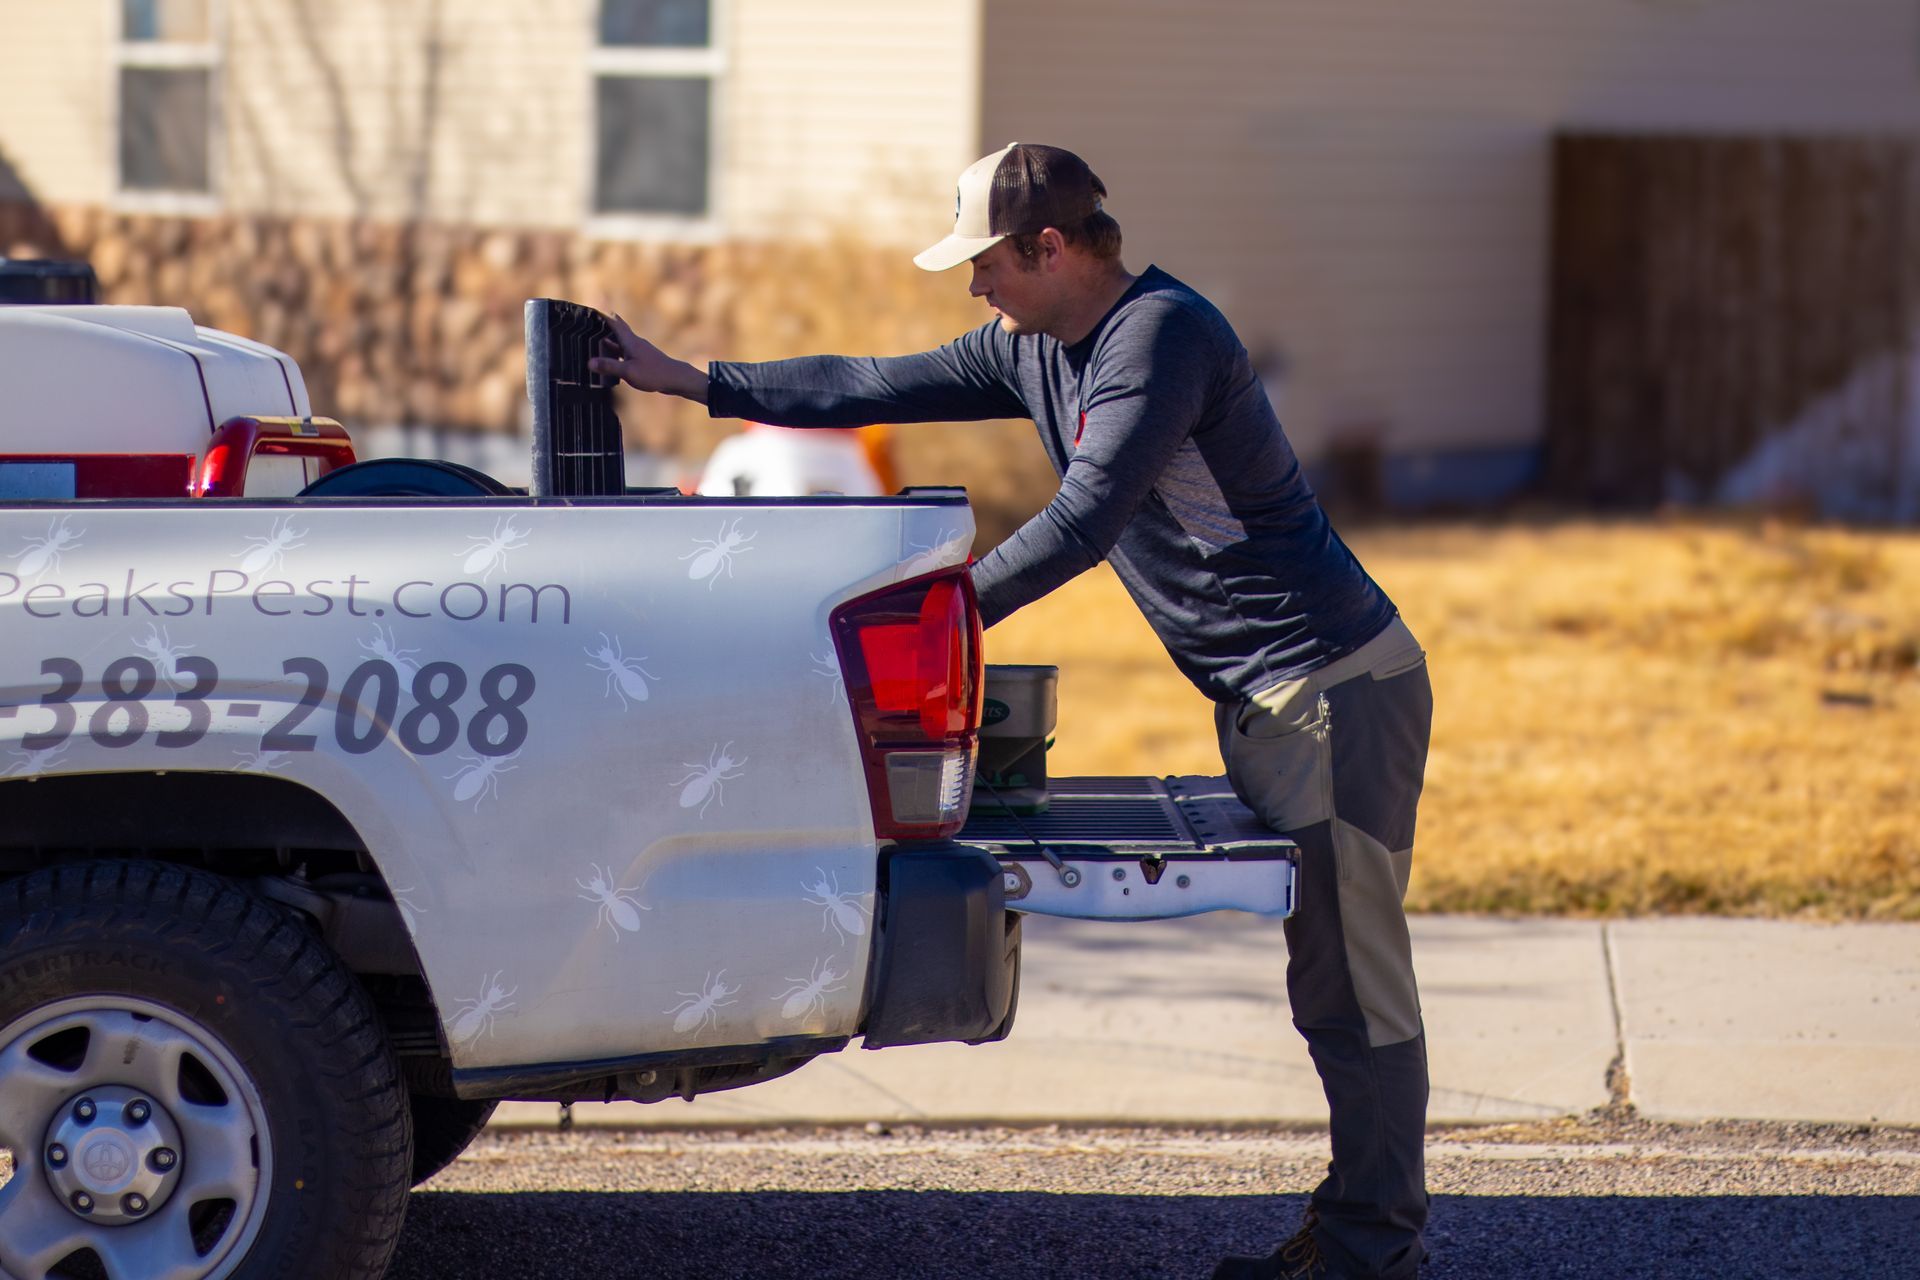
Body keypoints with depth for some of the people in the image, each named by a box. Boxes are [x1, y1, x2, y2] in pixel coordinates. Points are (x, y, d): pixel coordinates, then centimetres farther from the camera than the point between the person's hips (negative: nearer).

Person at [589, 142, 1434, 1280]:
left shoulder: (1161, 334, -17)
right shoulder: (1033, 350, 13)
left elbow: (1088, 518, -24)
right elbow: (878, 388, 18)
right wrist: (690, 383, 18)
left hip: (1337, 691, -10)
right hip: (1261, 702, 10)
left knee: (1352, 978, -7)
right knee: (1323, 975, 10)